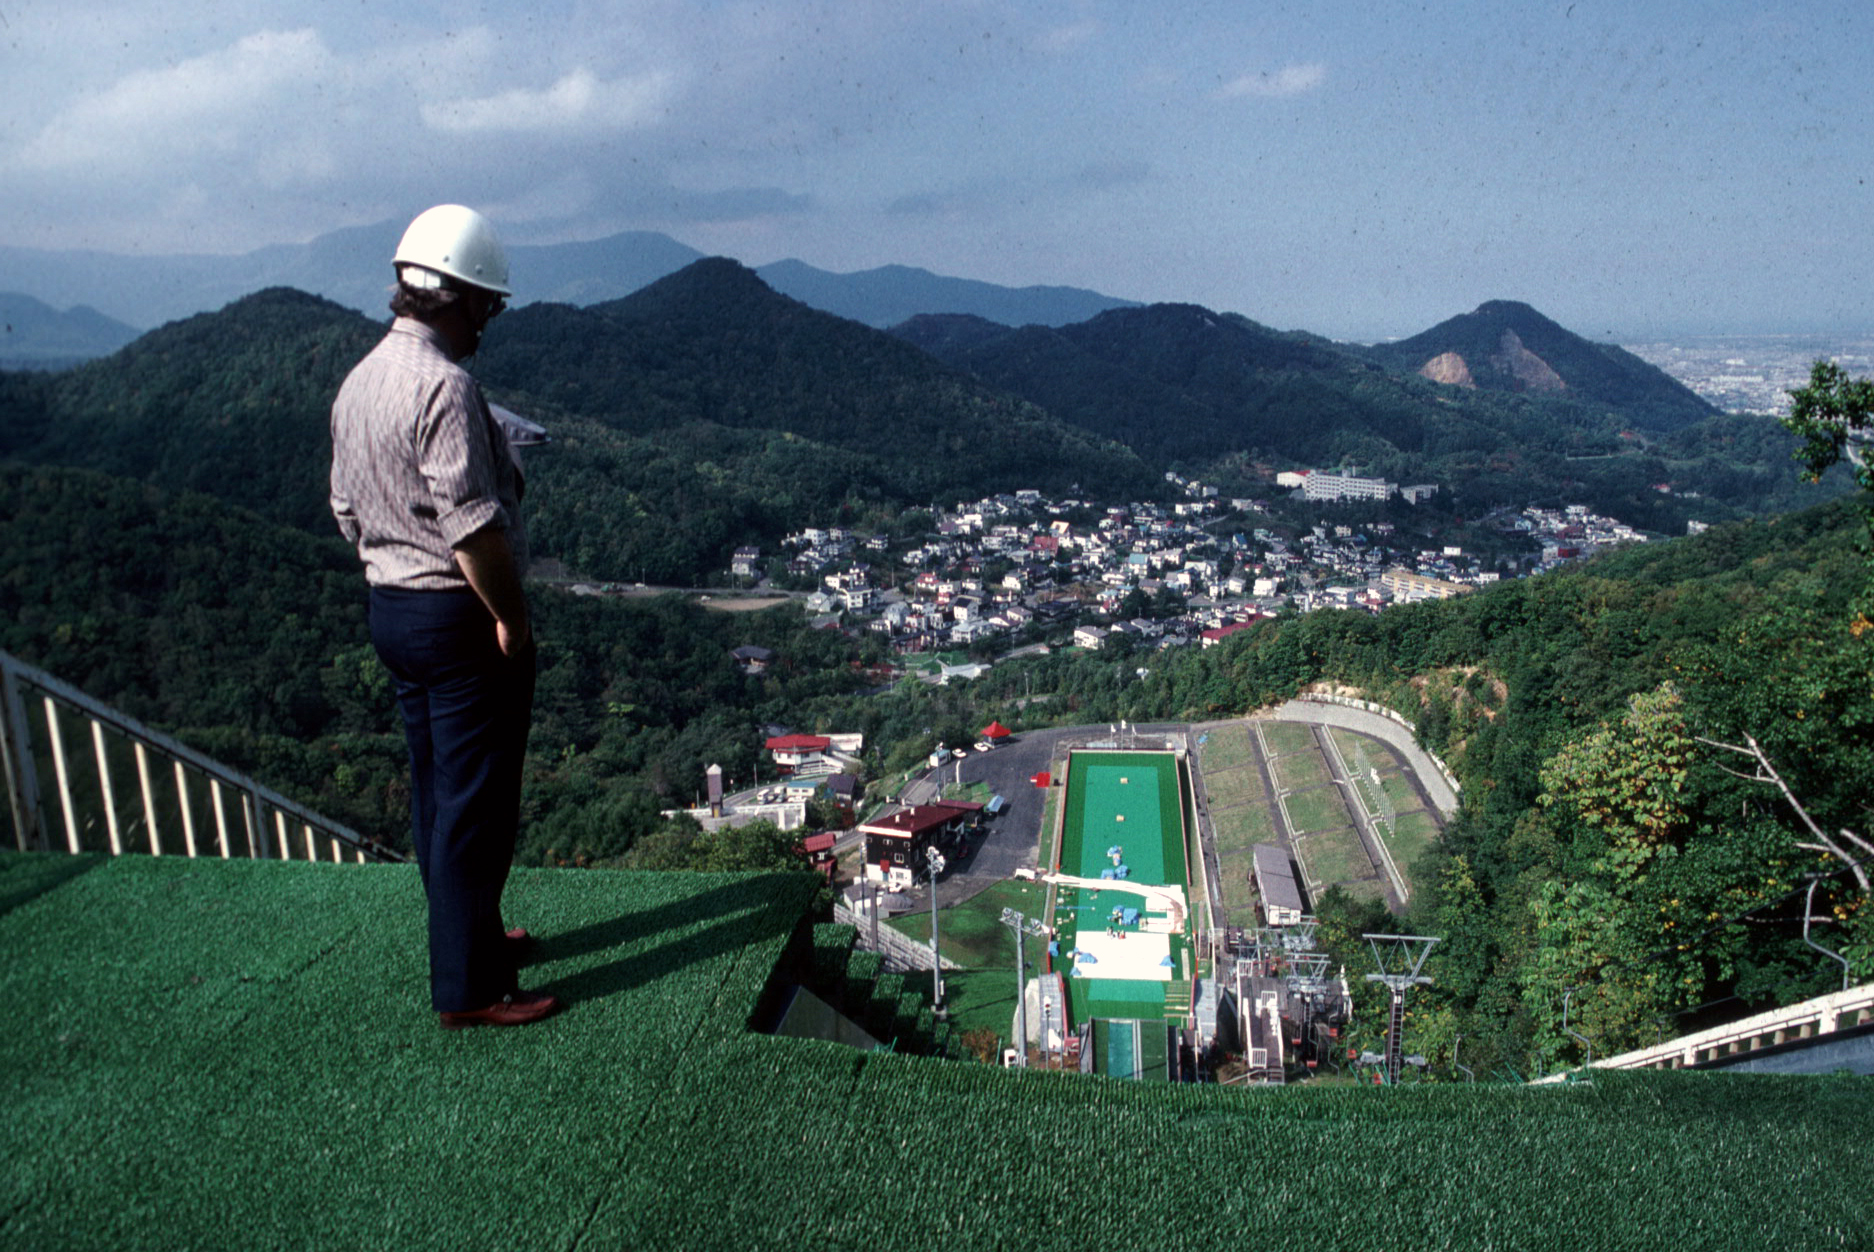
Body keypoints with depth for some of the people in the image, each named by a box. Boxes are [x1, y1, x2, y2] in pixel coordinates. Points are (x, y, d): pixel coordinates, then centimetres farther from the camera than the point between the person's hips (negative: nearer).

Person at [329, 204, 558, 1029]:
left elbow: (347, 511, 16)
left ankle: (466, 934, 34)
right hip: (459, 616, -10)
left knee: (435, 788, 19)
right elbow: (472, 524, -24)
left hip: (390, 609, 10)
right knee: (477, 802, -2)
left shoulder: (357, 383, 10)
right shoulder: (444, 387, -20)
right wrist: (512, 619, -16)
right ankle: (469, 988, 6)